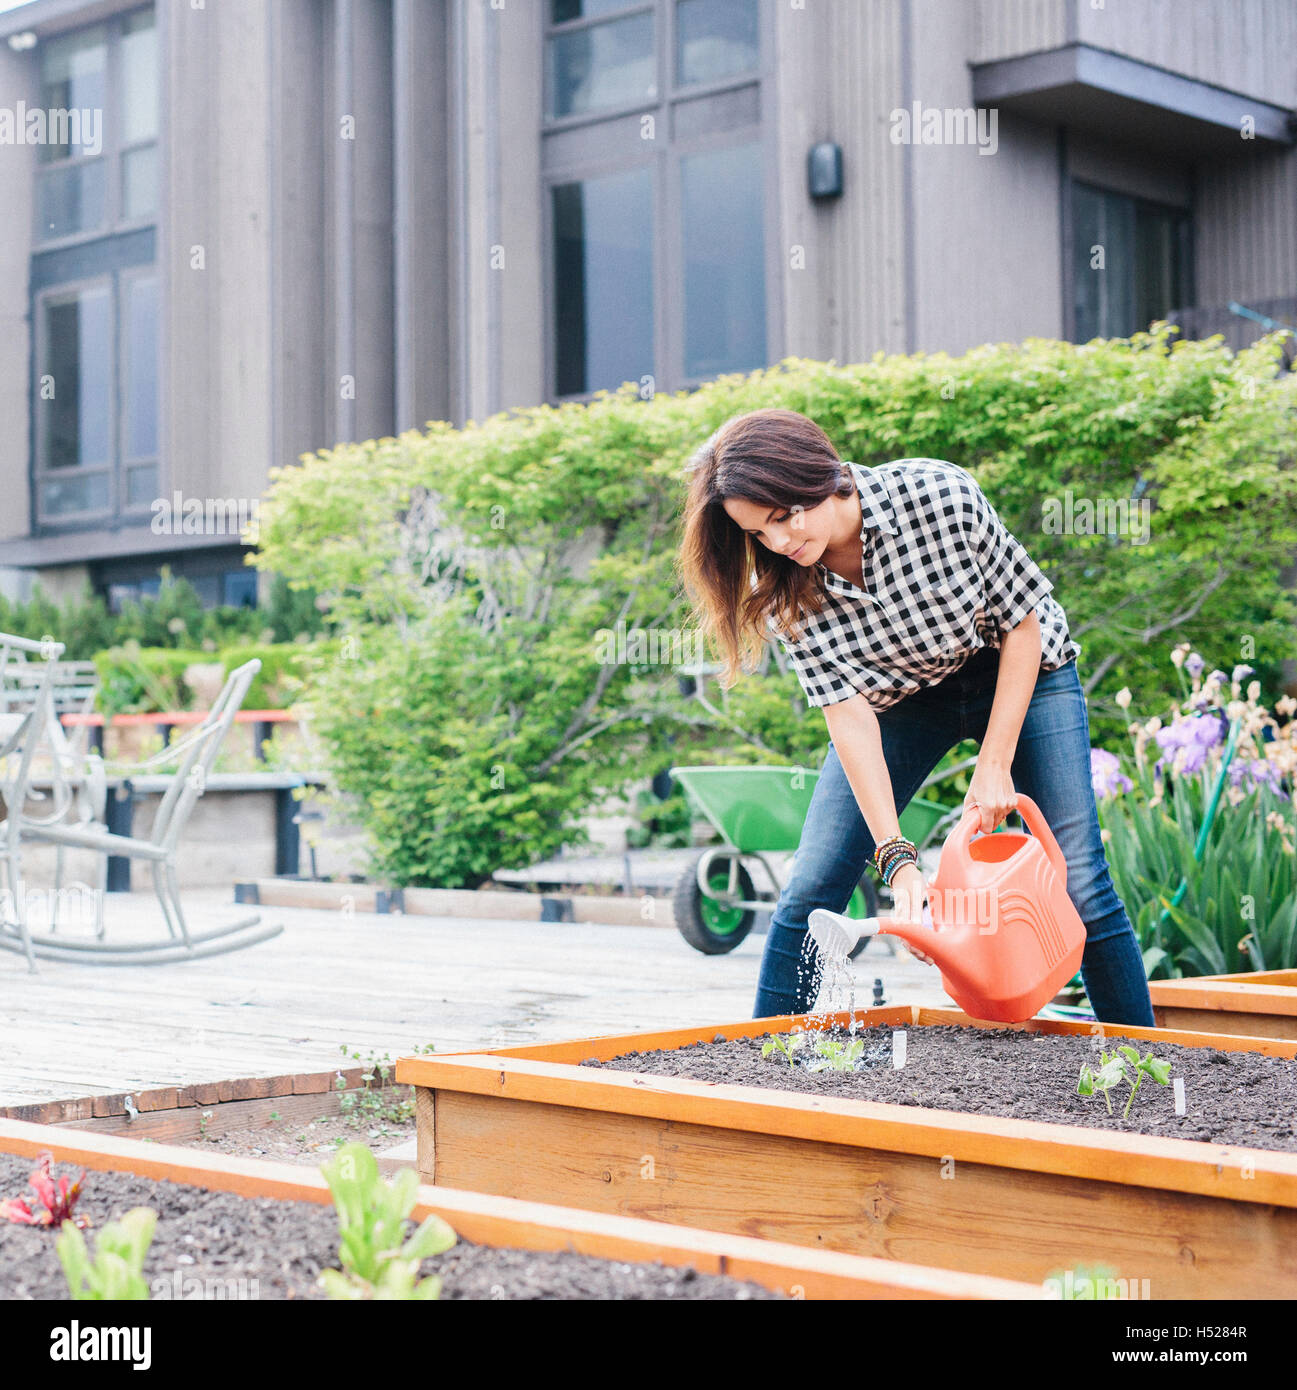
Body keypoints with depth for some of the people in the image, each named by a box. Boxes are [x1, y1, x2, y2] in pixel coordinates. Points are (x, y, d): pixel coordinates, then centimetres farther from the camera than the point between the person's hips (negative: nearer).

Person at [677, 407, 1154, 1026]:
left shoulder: (940, 495, -31)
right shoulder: (785, 590, -22)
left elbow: (1023, 621, -20)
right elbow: (847, 712, -23)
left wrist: (995, 765, -21)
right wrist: (897, 859, -31)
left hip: (1020, 672, -2)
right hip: (898, 694, 2)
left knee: (1079, 885, -9)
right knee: (810, 890, -8)